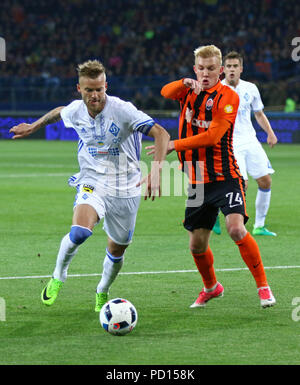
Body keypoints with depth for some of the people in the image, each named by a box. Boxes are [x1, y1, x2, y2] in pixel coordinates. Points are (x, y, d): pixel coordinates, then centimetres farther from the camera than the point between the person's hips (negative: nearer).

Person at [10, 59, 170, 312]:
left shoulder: (122, 110, -19)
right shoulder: (75, 111, -5)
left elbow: (161, 134, -24)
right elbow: (58, 113, 22)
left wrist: (156, 170, -36)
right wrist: (33, 127, 32)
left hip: (125, 188, -1)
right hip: (92, 183, 1)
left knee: (117, 249, 9)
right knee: (79, 231, -28)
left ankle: (102, 293, 40)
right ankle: (58, 276, -1)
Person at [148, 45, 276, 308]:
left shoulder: (228, 96, -7)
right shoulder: (190, 91, 10)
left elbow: (212, 136, -17)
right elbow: (166, 92, -11)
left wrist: (174, 145, -16)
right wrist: (185, 83, -30)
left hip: (225, 178, -5)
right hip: (197, 182, 5)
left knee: (236, 229, -24)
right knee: (197, 245, 7)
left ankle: (263, 287, -10)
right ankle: (211, 287, 34)